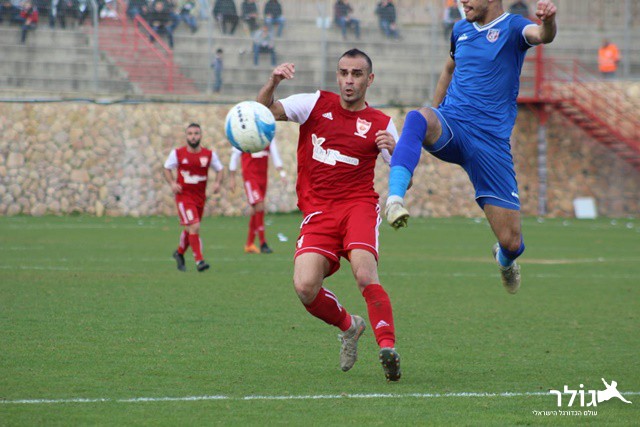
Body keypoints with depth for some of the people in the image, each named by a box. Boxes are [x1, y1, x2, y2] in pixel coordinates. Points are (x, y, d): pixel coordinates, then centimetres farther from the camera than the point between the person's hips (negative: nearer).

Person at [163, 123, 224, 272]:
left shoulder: (209, 154, -1)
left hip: (200, 197, 4)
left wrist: (217, 183, -9)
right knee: (194, 227, -19)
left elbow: (219, 170, 11)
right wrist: (172, 183, -10)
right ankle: (199, 260, -16)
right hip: (183, 196, -4)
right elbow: (167, 168, 7)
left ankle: (179, 253, 42)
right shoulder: (178, 153, -5)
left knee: (190, 229, 16)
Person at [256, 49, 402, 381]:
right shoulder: (316, 104, 9)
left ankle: (388, 346, -26)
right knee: (305, 287, -17)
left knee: (365, 274, -29)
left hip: (359, 207, -1)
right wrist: (273, 82, -17)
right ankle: (348, 327, 12)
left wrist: (393, 149, -17)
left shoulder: (380, 124, 7)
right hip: (317, 213, 1)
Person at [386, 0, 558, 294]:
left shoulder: (512, 27, -2)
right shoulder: (461, 30, 14)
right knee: (418, 118, -36)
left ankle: (505, 259, 36)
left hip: (491, 140, -3)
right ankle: (395, 199, -48)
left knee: (512, 242, -2)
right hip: (450, 128, 3)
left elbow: (541, 35, -26)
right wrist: (435, 115, 34)